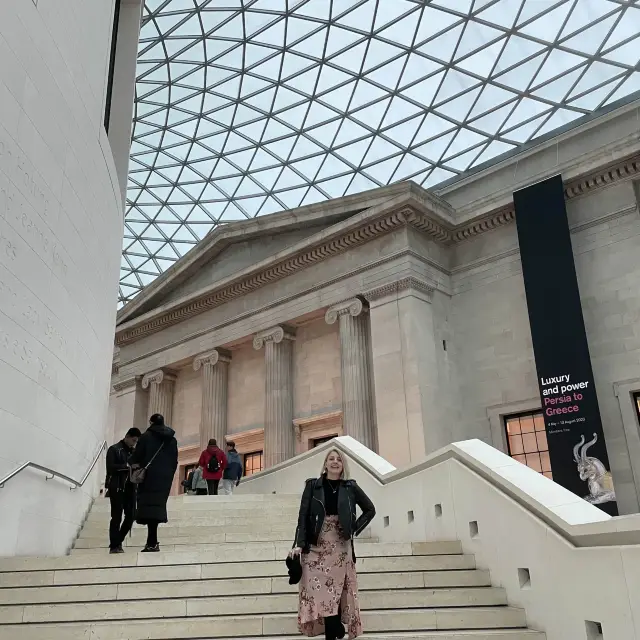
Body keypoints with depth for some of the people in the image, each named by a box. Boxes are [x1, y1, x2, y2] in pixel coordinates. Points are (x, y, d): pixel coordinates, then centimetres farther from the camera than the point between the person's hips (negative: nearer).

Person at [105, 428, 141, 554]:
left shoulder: (133, 451, 17)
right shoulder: (114, 449, 0)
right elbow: (110, 467, -11)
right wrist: (126, 466, -18)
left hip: (130, 487, 6)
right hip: (117, 488, -6)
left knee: (130, 516, 2)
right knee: (117, 517, -3)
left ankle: (117, 542, 18)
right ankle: (114, 546, 5)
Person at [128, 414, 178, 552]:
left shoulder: (147, 436, -3)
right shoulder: (172, 439, 10)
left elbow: (137, 456, -6)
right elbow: (175, 461, 9)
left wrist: (132, 463, 14)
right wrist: (169, 476, 15)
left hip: (150, 477, -4)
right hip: (165, 478, 4)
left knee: (149, 506, -4)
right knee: (158, 505, 9)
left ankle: (152, 542, -12)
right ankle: (151, 542, 8)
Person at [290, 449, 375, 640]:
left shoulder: (350, 487, 5)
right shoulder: (312, 486, 2)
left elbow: (370, 510, 14)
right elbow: (303, 516, -1)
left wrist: (355, 529, 3)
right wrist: (299, 544, -10)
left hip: (341, 546, 1)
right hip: (317, 545, -1)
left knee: (338, 590, 2)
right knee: (319, 590, -4)